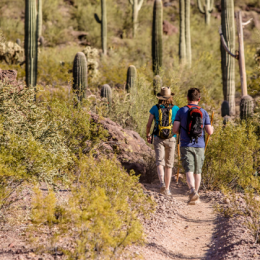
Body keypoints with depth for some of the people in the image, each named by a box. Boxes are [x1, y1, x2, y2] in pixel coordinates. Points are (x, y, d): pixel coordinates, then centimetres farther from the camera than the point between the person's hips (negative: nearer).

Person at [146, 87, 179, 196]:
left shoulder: (155, 108, 0)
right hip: (171, 139, 1)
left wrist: (147, 135, 19)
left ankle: (162, 183, -31)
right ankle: (167, 189, 11)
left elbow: (148, 124, 2)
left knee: (160, 162, -5)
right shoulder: (175, 109, -1)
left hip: (158, 138, -1)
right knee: (169, 165, 11)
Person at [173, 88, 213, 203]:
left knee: (189, 171, -8)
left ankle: (193, 191, -29)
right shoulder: (203, 112, 1)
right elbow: (209, 132, 1)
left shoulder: (182, 111, -3)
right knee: (197, 171, 15)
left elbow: (175, 129, -6)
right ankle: (195, 193, 23)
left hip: (186, 146, -2)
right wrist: (212, 128, 25)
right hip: (199, 146, 2)